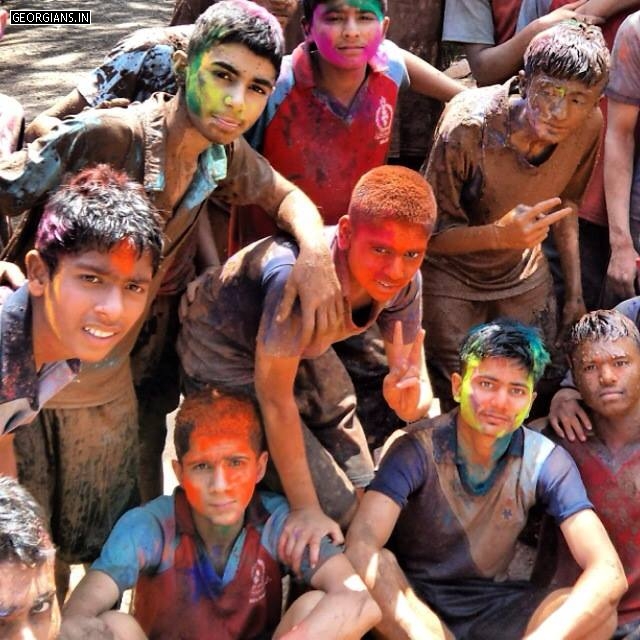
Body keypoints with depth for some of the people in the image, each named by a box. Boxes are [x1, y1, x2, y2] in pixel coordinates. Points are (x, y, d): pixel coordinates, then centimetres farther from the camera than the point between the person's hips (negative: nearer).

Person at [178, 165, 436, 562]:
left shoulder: (405, 282, -20)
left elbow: (413, 369, -10)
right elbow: (273, 391, -33)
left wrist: (411, 397, -37)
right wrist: (306, 509, -29)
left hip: (304, 352, 7)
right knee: (337, 510, -11)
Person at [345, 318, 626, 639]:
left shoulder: (546, 462, -10)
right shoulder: (419, 449, -18)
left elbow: (609, 574, -19)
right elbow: (360, 547, -33)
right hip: (412, 601, -3)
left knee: (601, 613, -23)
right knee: (378, 566, -35)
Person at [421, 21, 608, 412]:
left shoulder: (589, 125, -17)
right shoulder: (468, 127, -33)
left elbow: (565, 201, 3)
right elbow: (432, 234, -24)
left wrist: (575, 292, 3)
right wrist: (499, 235, -43)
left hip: (522, 270, 5)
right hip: (450, 270, -4)